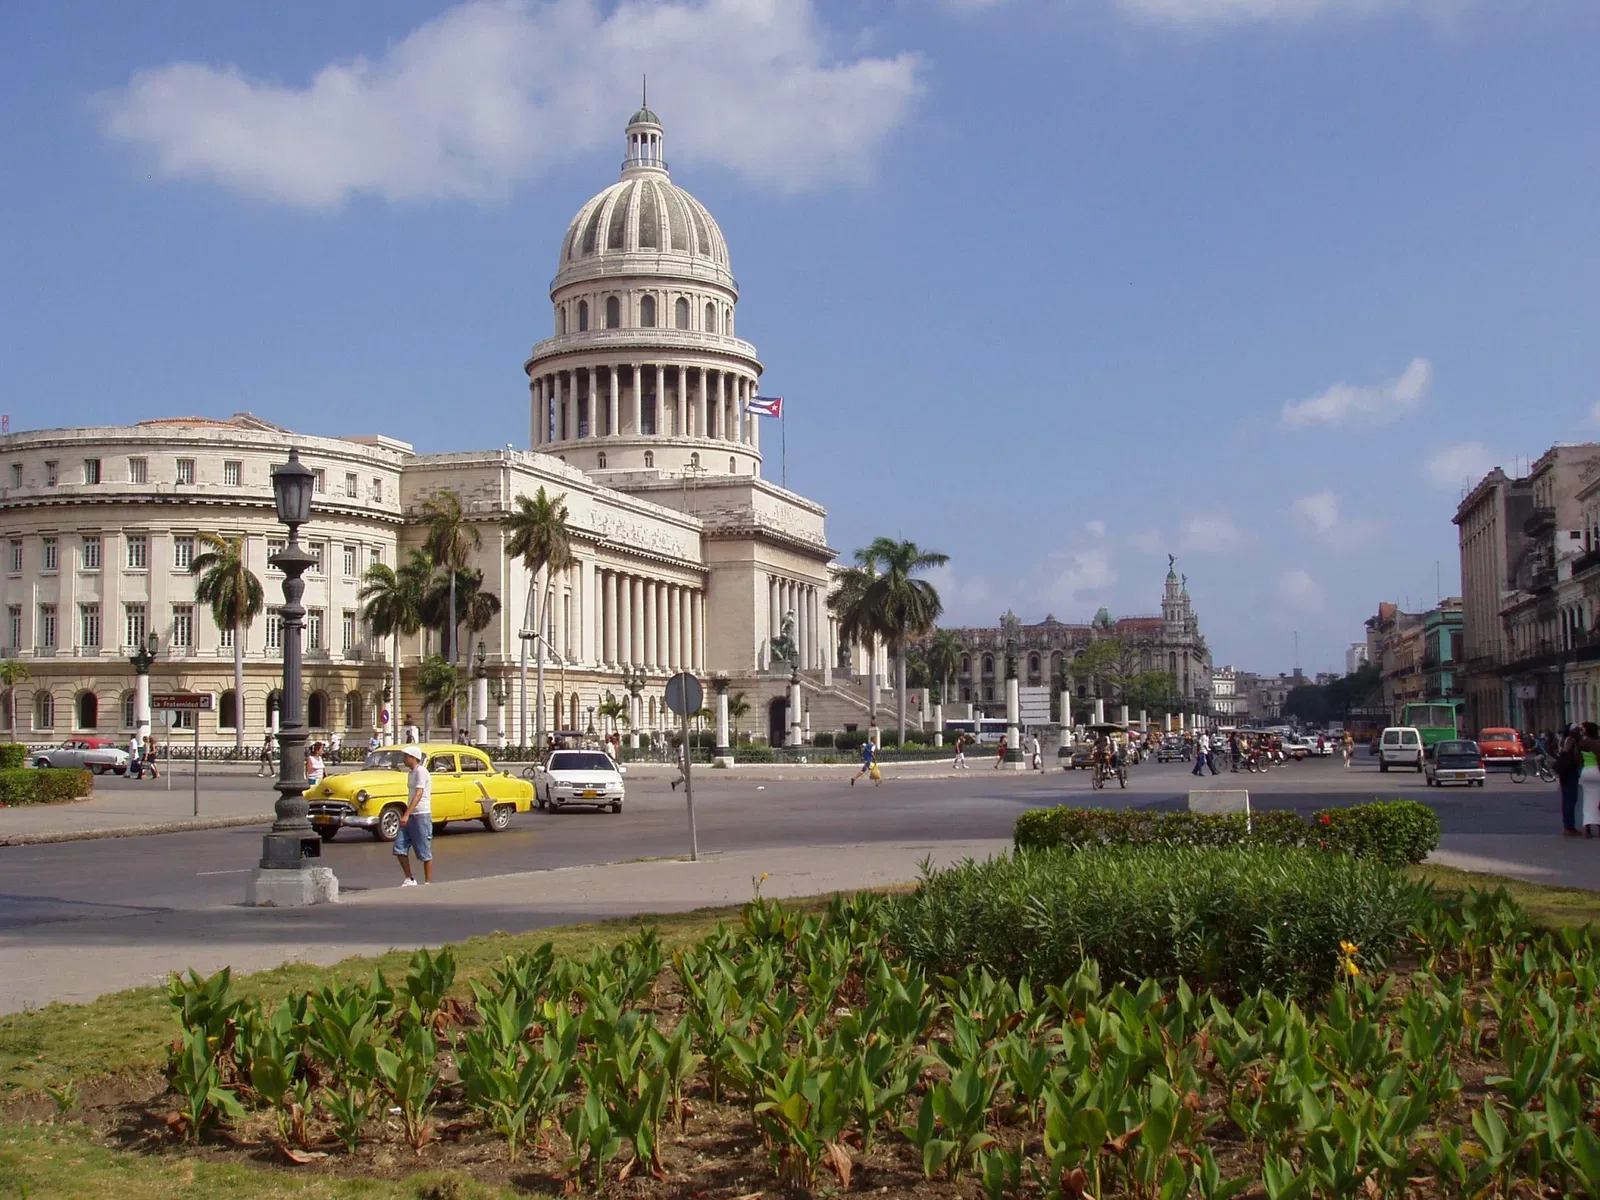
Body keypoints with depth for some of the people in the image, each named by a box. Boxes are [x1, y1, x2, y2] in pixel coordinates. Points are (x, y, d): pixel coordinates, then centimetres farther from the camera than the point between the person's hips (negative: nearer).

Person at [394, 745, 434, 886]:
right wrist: (405, 815, 23)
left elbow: (418, 795, -21)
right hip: (410, 816, 9)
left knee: (424, 852, -2)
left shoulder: (421, 771, -13)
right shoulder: (411, 773, 15)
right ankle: (409, 879, 10)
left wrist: (406, 815, -28)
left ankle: (428, 883, 4)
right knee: (399, 848, 2)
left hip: (421, 815, -9)